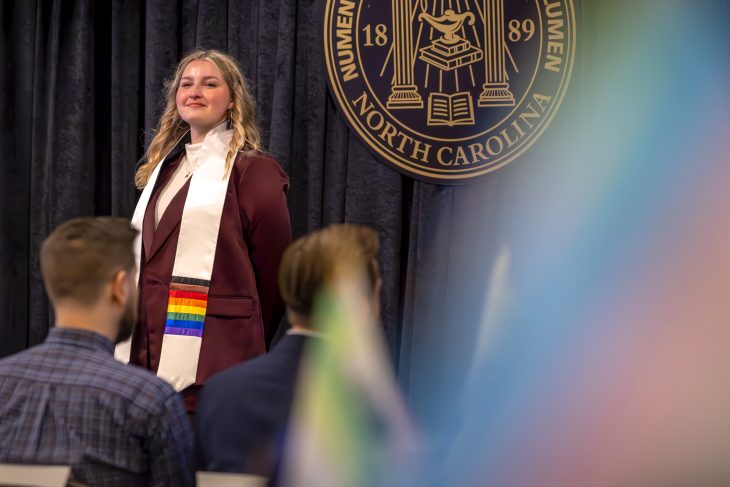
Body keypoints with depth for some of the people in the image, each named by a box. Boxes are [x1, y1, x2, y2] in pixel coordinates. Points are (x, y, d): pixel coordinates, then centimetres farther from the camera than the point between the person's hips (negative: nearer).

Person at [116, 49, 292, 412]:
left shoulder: (252, 170, -4)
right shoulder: (164, 167, 18)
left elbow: (274, 271, -3)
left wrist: (242, 340, 7)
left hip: (210, 355, -7)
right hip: (146, 352, 7)